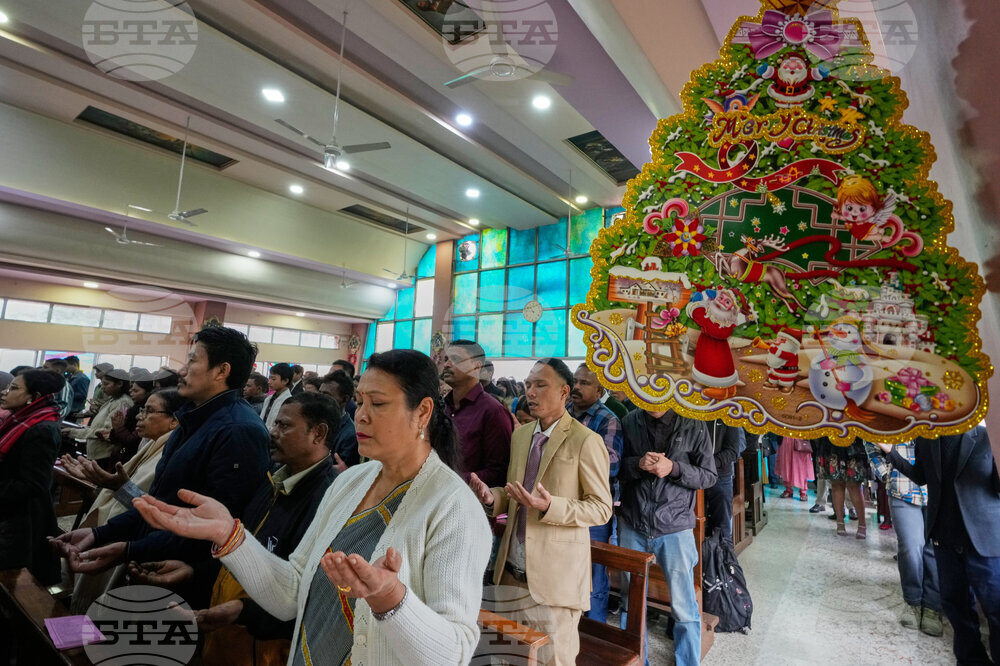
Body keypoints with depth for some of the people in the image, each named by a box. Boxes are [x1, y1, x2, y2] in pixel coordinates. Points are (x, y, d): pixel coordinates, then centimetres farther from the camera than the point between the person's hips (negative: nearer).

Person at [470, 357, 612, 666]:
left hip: (556, 573, -6)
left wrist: (550, 507, -26)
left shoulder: (586, 441, -14)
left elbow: (602, 507, -12)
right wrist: (492, 498, -8)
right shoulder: (520, 434, 7)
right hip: (513, 568, 6)